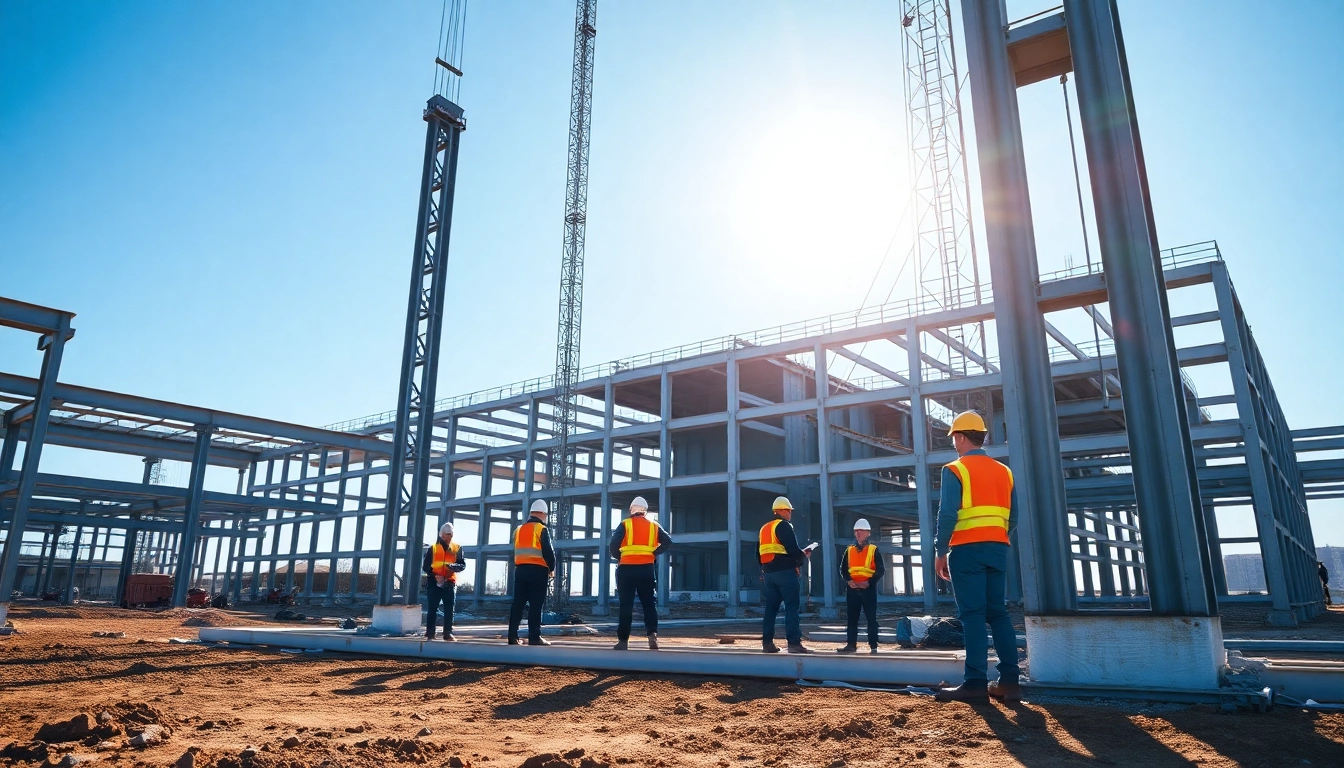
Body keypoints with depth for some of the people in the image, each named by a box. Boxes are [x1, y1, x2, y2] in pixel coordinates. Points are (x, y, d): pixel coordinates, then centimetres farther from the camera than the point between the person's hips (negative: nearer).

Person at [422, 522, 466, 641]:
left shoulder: (457, 548, 8)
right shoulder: (433, 548, 4)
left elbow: (463, 565, 4)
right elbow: (425, 566, 3)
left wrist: (454, 567, -18)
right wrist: (434, 575, -14)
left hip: (450, 583, 2)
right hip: (434, 583, -1)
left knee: (449, 609, 1)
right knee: (432, 609, 0)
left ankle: (448, 633, 6)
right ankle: (430, 634, 6)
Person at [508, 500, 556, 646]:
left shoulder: (519, 530, 16)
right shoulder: (541, 529, -4)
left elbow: (516, 552, 18)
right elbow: (548, 551, -8)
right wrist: (552, 568, 5)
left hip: (520, 570, 6)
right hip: (537, 570, -6)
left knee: (518, 603, 6)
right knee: (535, 604, -5)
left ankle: (512, 636, 4)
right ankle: (534, 637, -7)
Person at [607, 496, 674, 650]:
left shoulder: (625, 524, 0)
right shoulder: (654, 526, 9)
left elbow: (613, 546, -10)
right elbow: (668, 541, -1)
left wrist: (619, 557, 7)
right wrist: (654, 553, 5)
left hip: (627, 569, -2)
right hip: (647, 569, 2)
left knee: (626, 605, 3)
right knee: (649, 603, 7)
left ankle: (623, 640, 4)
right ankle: (652, 634, -10)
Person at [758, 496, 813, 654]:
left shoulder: (764, 528, 19)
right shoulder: (784, 526, -6)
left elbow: (759, 553, 20)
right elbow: (793, 549, -14)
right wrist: (804, 556, 5)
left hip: (768, 573, 8)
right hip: (785, 571, -8)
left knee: (771, 607, 10)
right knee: (791, 607, -7)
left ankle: (767, 642, 10)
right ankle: (794, 643, -12)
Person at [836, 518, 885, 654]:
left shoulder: (874, 550, 3)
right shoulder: (849, 550, 12)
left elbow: (881, 570, -2)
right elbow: (843, 569, 8)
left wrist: (869, 582, -14)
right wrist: (849, 581, -10)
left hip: (869, 588, -3)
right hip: (852, 588, 3)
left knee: (871, 618, 0)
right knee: (851, 618, 4)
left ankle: (873, 646, 6)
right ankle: (851, 644, 9)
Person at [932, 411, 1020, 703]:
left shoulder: (955, 470, -5)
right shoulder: (1003, 471, 14)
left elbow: (947, 515, -12)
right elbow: (1013, 517, 12)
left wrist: (941, 551, -7)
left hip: (967, 549, -6)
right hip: (998, 549, 6)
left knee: (972, 615, -6)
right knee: (998, 613, 9)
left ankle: (976, 683, -7)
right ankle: (1009, 681, 7)